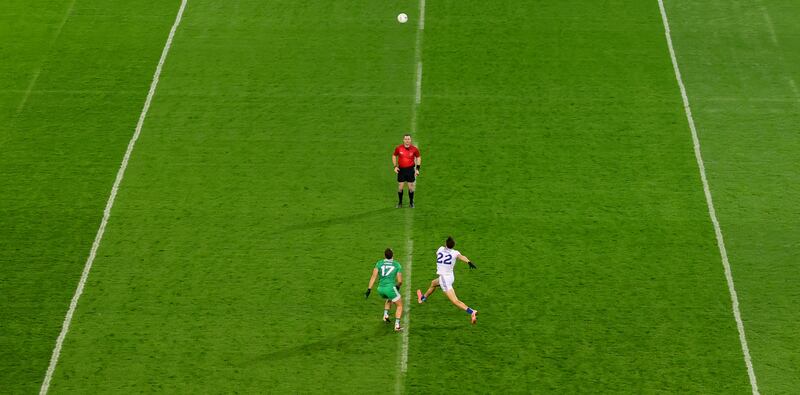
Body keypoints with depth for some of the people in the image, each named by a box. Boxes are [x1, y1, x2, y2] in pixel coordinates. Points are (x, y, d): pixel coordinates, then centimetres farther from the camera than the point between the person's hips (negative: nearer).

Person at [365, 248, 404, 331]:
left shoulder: (379, 263, 8)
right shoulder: (397, 265, 4)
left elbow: (374, 276, -2)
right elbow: (400, 281, 3)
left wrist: (369, 289, -3)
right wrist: (398, 286, 25)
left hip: (380, 288, 4)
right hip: (390, 288, -4)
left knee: (389, 299, 36)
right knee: (399, 305, 14)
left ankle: (385, 315, 21)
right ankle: (397, 325, 2)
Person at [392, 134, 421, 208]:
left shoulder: (414, 149, -9)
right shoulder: (398, 148, -8)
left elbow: (418, 157, 5)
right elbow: (394, 156, 7)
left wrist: (417, 169, -1)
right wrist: (395, 166, -2)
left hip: (410, 170, 0)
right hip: (401, 169, 0)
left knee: (411, 187, 5)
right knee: (400, 187, 4)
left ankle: (411, 202, 22)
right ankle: (400, 202, 21)